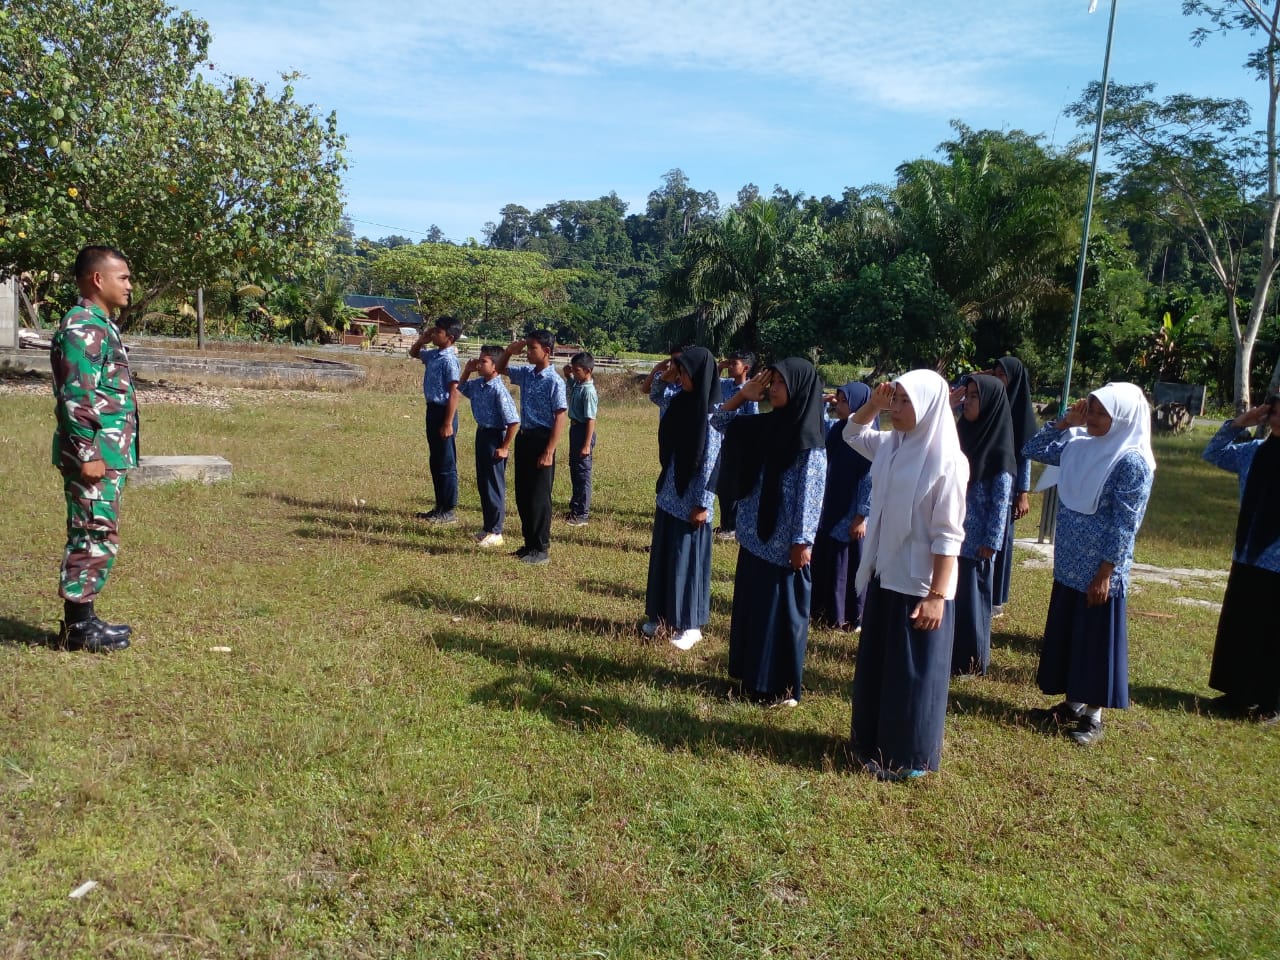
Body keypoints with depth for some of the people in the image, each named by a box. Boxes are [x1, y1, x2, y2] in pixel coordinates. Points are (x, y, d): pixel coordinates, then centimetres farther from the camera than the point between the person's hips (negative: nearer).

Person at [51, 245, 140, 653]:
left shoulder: (100, 325, 16)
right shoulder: (83, 328, -15)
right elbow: (75, 398, -21)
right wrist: (88, 454, -21)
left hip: (108, 454, 10)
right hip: (95, 455, -10)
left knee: (91, 537, 14)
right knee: (96, 538, -4)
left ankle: (81, 618, 23)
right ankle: (78, 626, 5)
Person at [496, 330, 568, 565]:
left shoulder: (554, 381, -14)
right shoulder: (526, 373, 7)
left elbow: (560, 418, -16)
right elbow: (500, 369, 24)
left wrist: (549, 452, -19)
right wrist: (508, 351, 4)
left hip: (541, 439, -8)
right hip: (523, 437, 8)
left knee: (538, 497, -2)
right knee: (522, 494, 12)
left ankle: (542, 549, 7)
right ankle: (529, 543, 23)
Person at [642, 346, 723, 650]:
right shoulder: (679, 402, 2)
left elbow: (711, 462, -16)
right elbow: (654, 394, 19)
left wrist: (702, 503, -15)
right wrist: (664, 374, 0)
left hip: (691, 501, -7)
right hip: (669, 495, 7)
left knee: (687, 561, 4)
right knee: (662, 557, 15)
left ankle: (690, 625, 17)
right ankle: (662, 616, 29)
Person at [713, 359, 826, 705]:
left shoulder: (809, 440, -15)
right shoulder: (767, 424, 6)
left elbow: (810, 493, -16)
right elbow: (720, 422, 15)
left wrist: (802, 541, -18)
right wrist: (743, 394, 2)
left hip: (784, 544, -8)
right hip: (755, 537, 8)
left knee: (782, 612, 3)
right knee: (751, 607, 15)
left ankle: (781, 687, 15)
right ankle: (753, 676, 29)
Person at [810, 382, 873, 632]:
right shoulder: (837, 428, 4)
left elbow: (869, 480, -18)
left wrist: (861, 517, -18)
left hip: (852, 515, -8)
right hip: (832, 509, 8)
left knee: (850, 565, 4)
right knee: (823, 561, 15)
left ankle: (852, 618, 18)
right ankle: (827, 610, 29)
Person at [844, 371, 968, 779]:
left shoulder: (947, 462, -18)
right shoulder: (891, 445, 2)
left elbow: (948, 536, -19)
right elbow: (852, 434, 22)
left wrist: (936, 595, -20)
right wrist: (873, 405, 2)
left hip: (920, 586, -8)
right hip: (883, 577, 8)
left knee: (913, 673, 6)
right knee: (874, 664, 18)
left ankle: (910, 757, 21)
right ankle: (875, 742, 34)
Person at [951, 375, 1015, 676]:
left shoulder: (999, 451, -13)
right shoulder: (961, 435, 6)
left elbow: (1001, 501, -12)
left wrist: (990, 542, -13)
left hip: (974, 540, -6)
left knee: (969, 598, 4)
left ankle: (970, 661, 18)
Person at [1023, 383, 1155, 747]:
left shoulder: (1133, 462, -17)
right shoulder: (1080, 445, 3)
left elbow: (1124, 524, -17)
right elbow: (1033, 450, 11)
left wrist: (1105, 573, -17)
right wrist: (1066, 421, 0)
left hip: (1099, 571, -7)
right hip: (1068, 565, 7)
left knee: (1095, 641, 5)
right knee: (1064, 635, 15)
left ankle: (1093, 716, 19)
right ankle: (1072, 703, 30)